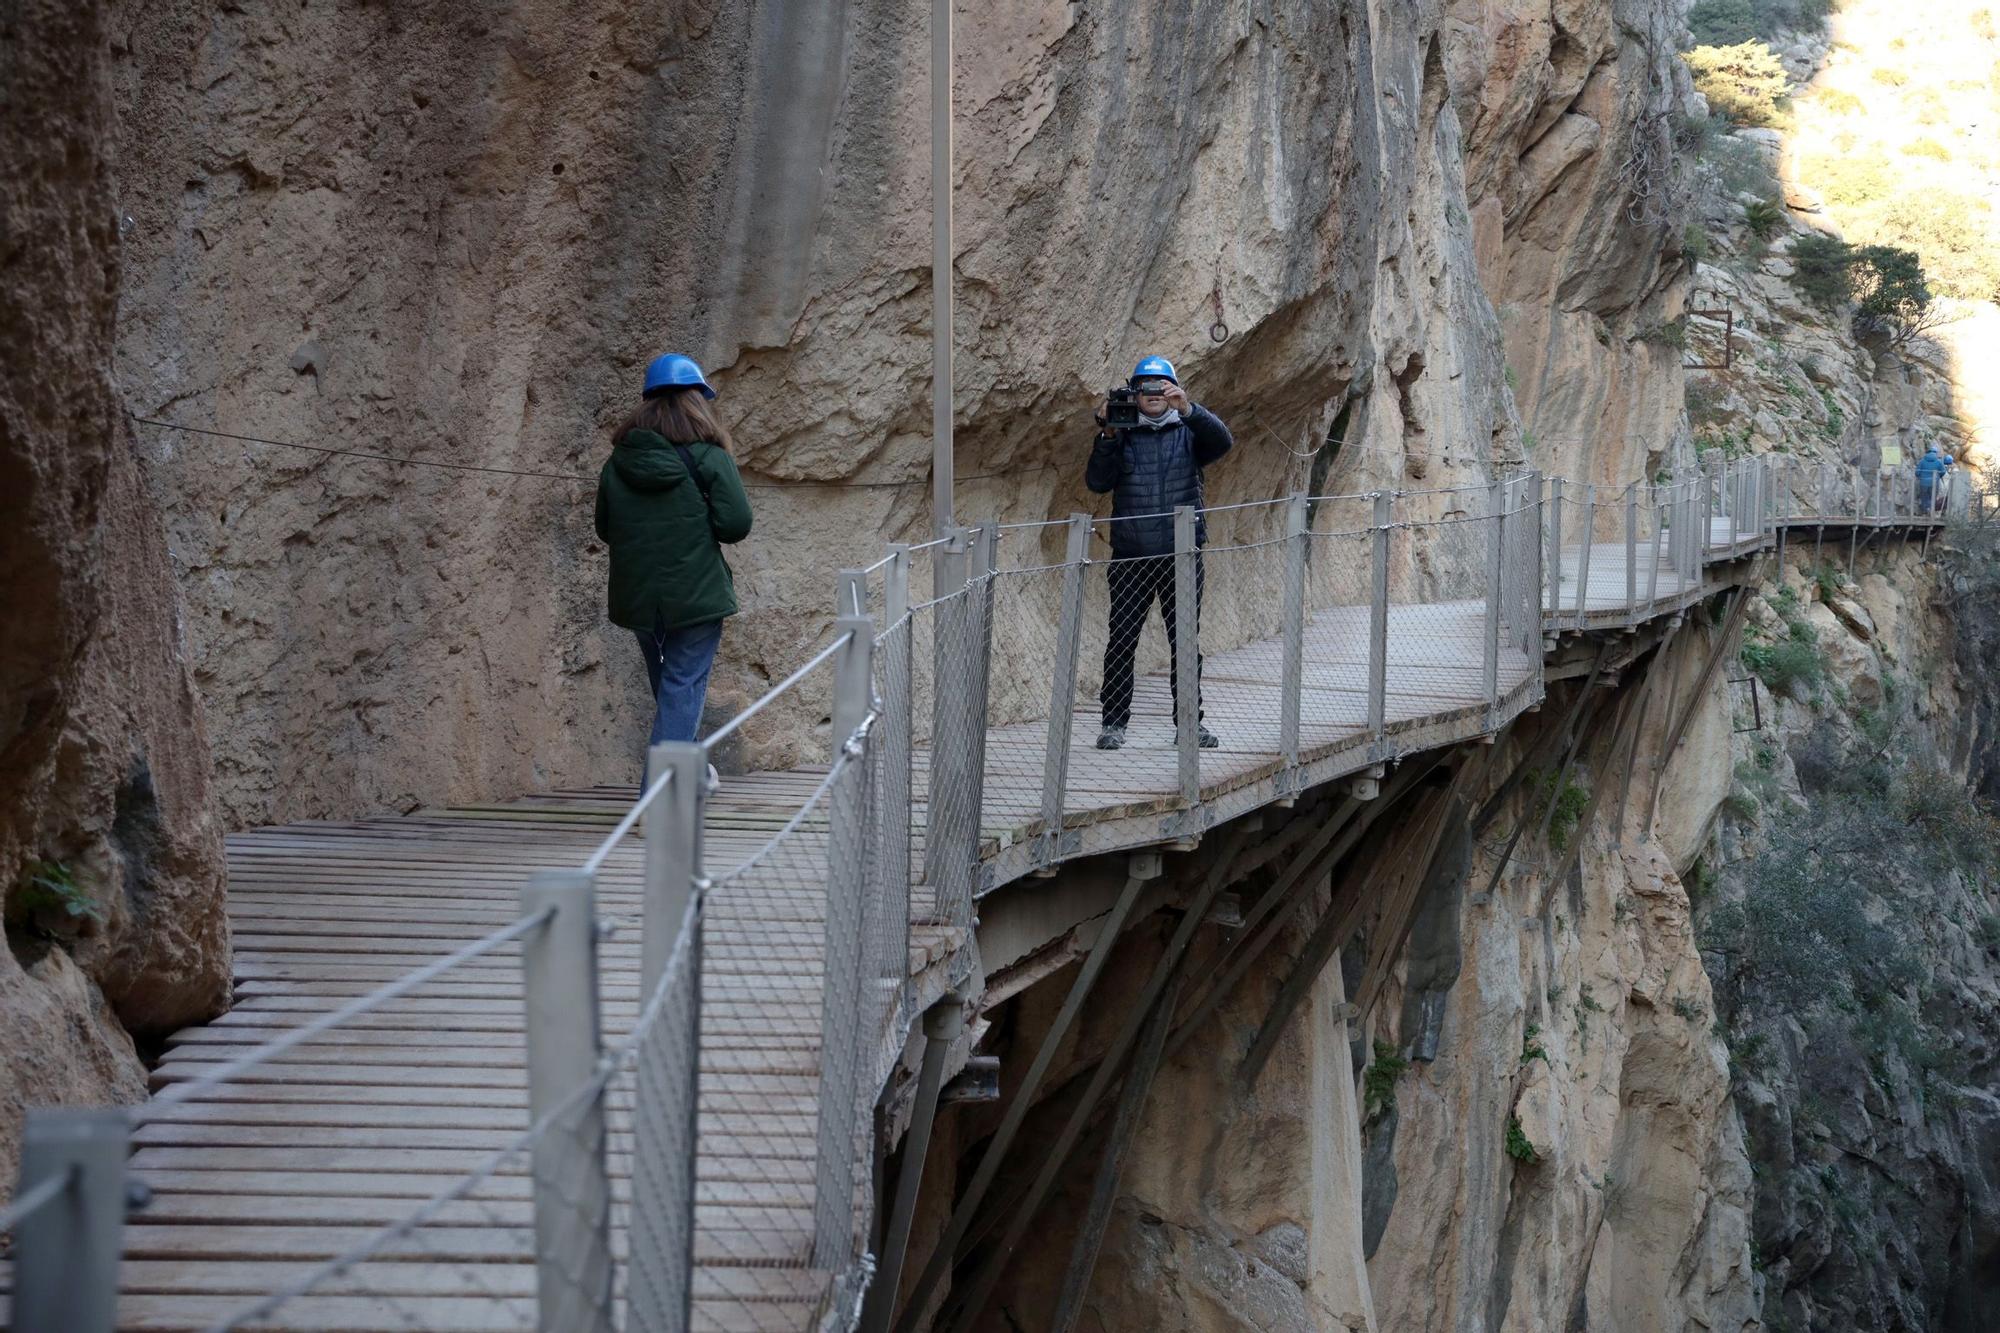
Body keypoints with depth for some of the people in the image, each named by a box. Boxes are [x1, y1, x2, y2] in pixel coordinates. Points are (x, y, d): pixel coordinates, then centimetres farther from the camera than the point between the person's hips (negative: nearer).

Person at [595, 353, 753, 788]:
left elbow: (604, 530, 10)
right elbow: (736, 524, -15)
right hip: (695, 597, -5)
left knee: (667, 688, 21)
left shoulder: (618, 463, 2)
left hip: (638, 599, 5)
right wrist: (701, 525, 6)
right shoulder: (708, 458, -11)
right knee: (683, 689, -2)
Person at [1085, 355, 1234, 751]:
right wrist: (1107, 438, -16)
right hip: (1131, 556, 0)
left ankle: (1190, 721, 11)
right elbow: (1097, 481, -3)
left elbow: (1222, 441, -13)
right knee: (1121, 640, -2)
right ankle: (1114, 722, 4)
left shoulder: (1189, 432, 9)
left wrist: (1187, 409, -26)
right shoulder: (1122, 434, 9)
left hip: (1182, 555, 0)